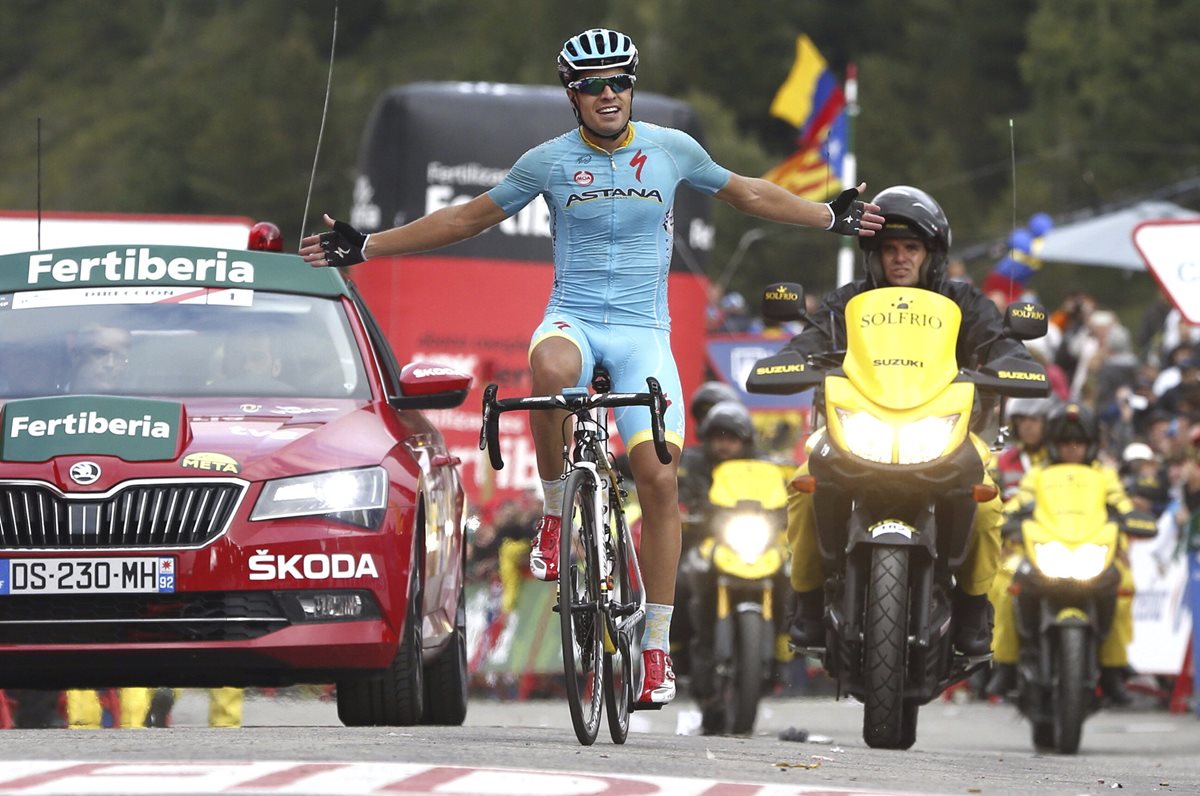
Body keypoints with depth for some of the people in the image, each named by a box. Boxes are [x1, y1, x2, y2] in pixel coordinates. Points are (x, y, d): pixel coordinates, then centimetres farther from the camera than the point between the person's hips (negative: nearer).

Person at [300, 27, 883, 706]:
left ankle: (657, 646, -2)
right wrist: (367, 247, 8)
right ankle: (556, 512, -16)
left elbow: (748, 194, 19)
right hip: (573, 318, -1)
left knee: (660, 478, -12)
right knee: (551, 368, -40)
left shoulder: (671, 149, 3)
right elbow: (468, 219, 11)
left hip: (643, 331, 1)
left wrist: (832, 217, 18)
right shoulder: (548, 162, 1)